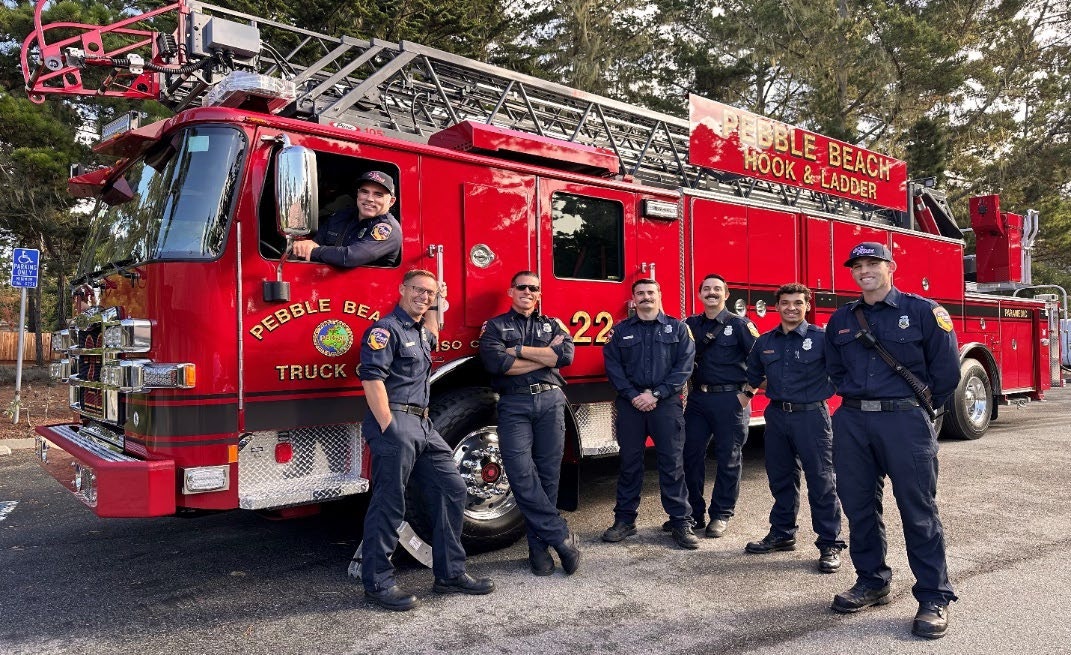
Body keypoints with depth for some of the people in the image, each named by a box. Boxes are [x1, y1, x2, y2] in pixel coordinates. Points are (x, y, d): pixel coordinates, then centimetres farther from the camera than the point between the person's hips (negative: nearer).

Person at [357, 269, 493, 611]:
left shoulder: (422, 333, 20)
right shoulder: (386, 328, -8)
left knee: (452, 490, 8)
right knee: (388, 504, -4)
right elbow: (372, 379, -18)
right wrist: (388, 429, -21)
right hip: (395, 421, -9)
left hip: (423, 427, 9)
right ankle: (377, 582, 9)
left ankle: (450, 573, 17)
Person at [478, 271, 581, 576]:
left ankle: (540, 546, 14)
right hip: (514, 405, -2)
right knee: (522, 474, -12)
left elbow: (566, 355, -4)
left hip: (551, 402, 2)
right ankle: (561, 536, -2)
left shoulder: (553, 324, 17)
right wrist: (546, 355, -4)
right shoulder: (495, 326, 10)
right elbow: (496, 363, -11)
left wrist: (519, 350, -6)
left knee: (548, 474, 2)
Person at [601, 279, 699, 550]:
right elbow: (613, 366, 3)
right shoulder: (621, 330, 10)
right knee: (629, 463, 7)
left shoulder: (677, 328, 7)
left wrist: (656, 394, -11)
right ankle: (624, 520, 17)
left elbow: (684, 365, -2)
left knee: (672, 464, 0)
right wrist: (633, 395, -10)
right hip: (630, 403, 1)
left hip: (666, 403, -1)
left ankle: (681, 522, 7)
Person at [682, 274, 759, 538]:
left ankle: (721, 514, 16)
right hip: (698, 398, 4)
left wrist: (749, 393, -9)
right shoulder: (690, 324, 10)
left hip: (730, 399, -4)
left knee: (728, 458, 4)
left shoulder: (740, 324, -2)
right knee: (691, 454, 6)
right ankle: (694, 511, 19)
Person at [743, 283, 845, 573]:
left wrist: (826, 390, -6)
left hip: (811, 415, -5)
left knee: (821, 480, -1)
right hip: (777, 416, 5)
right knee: (781, 478, 14)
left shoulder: (822, 337, -6)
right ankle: (782, 534, 27)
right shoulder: (764, 342, 9)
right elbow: (753, 376, 24)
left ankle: (829, 544, 9)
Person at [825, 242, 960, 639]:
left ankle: (934, 597, 8)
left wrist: (918, 407, 6)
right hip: (852, 422, 5)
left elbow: (946, 369, 1)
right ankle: (872, 581, 23)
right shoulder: (841, 320, 13)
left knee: (918, 509, -1)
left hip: (904, 420, -4)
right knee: (858, 505, 9)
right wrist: (854, 397, 14)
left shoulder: (923, 312, 0)